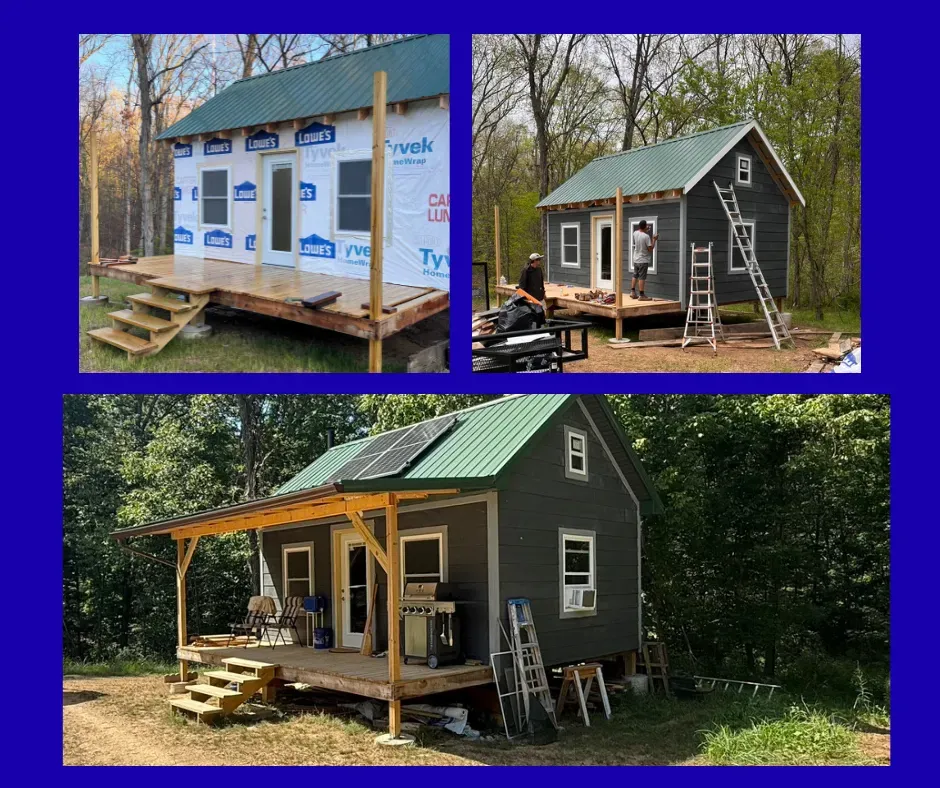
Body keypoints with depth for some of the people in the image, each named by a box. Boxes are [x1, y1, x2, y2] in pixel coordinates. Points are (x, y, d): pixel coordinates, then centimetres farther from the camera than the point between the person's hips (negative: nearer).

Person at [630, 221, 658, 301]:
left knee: (635, 276, 17)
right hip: (643, 260, -6)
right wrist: (654, 239, -6)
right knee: (642, 277, -4)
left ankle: (633, 292, 19)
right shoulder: (646, 236, -21)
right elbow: (650, 248, -18)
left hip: (636, 259, 6)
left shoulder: (635, 233, -1)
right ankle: (642, 295, -2)